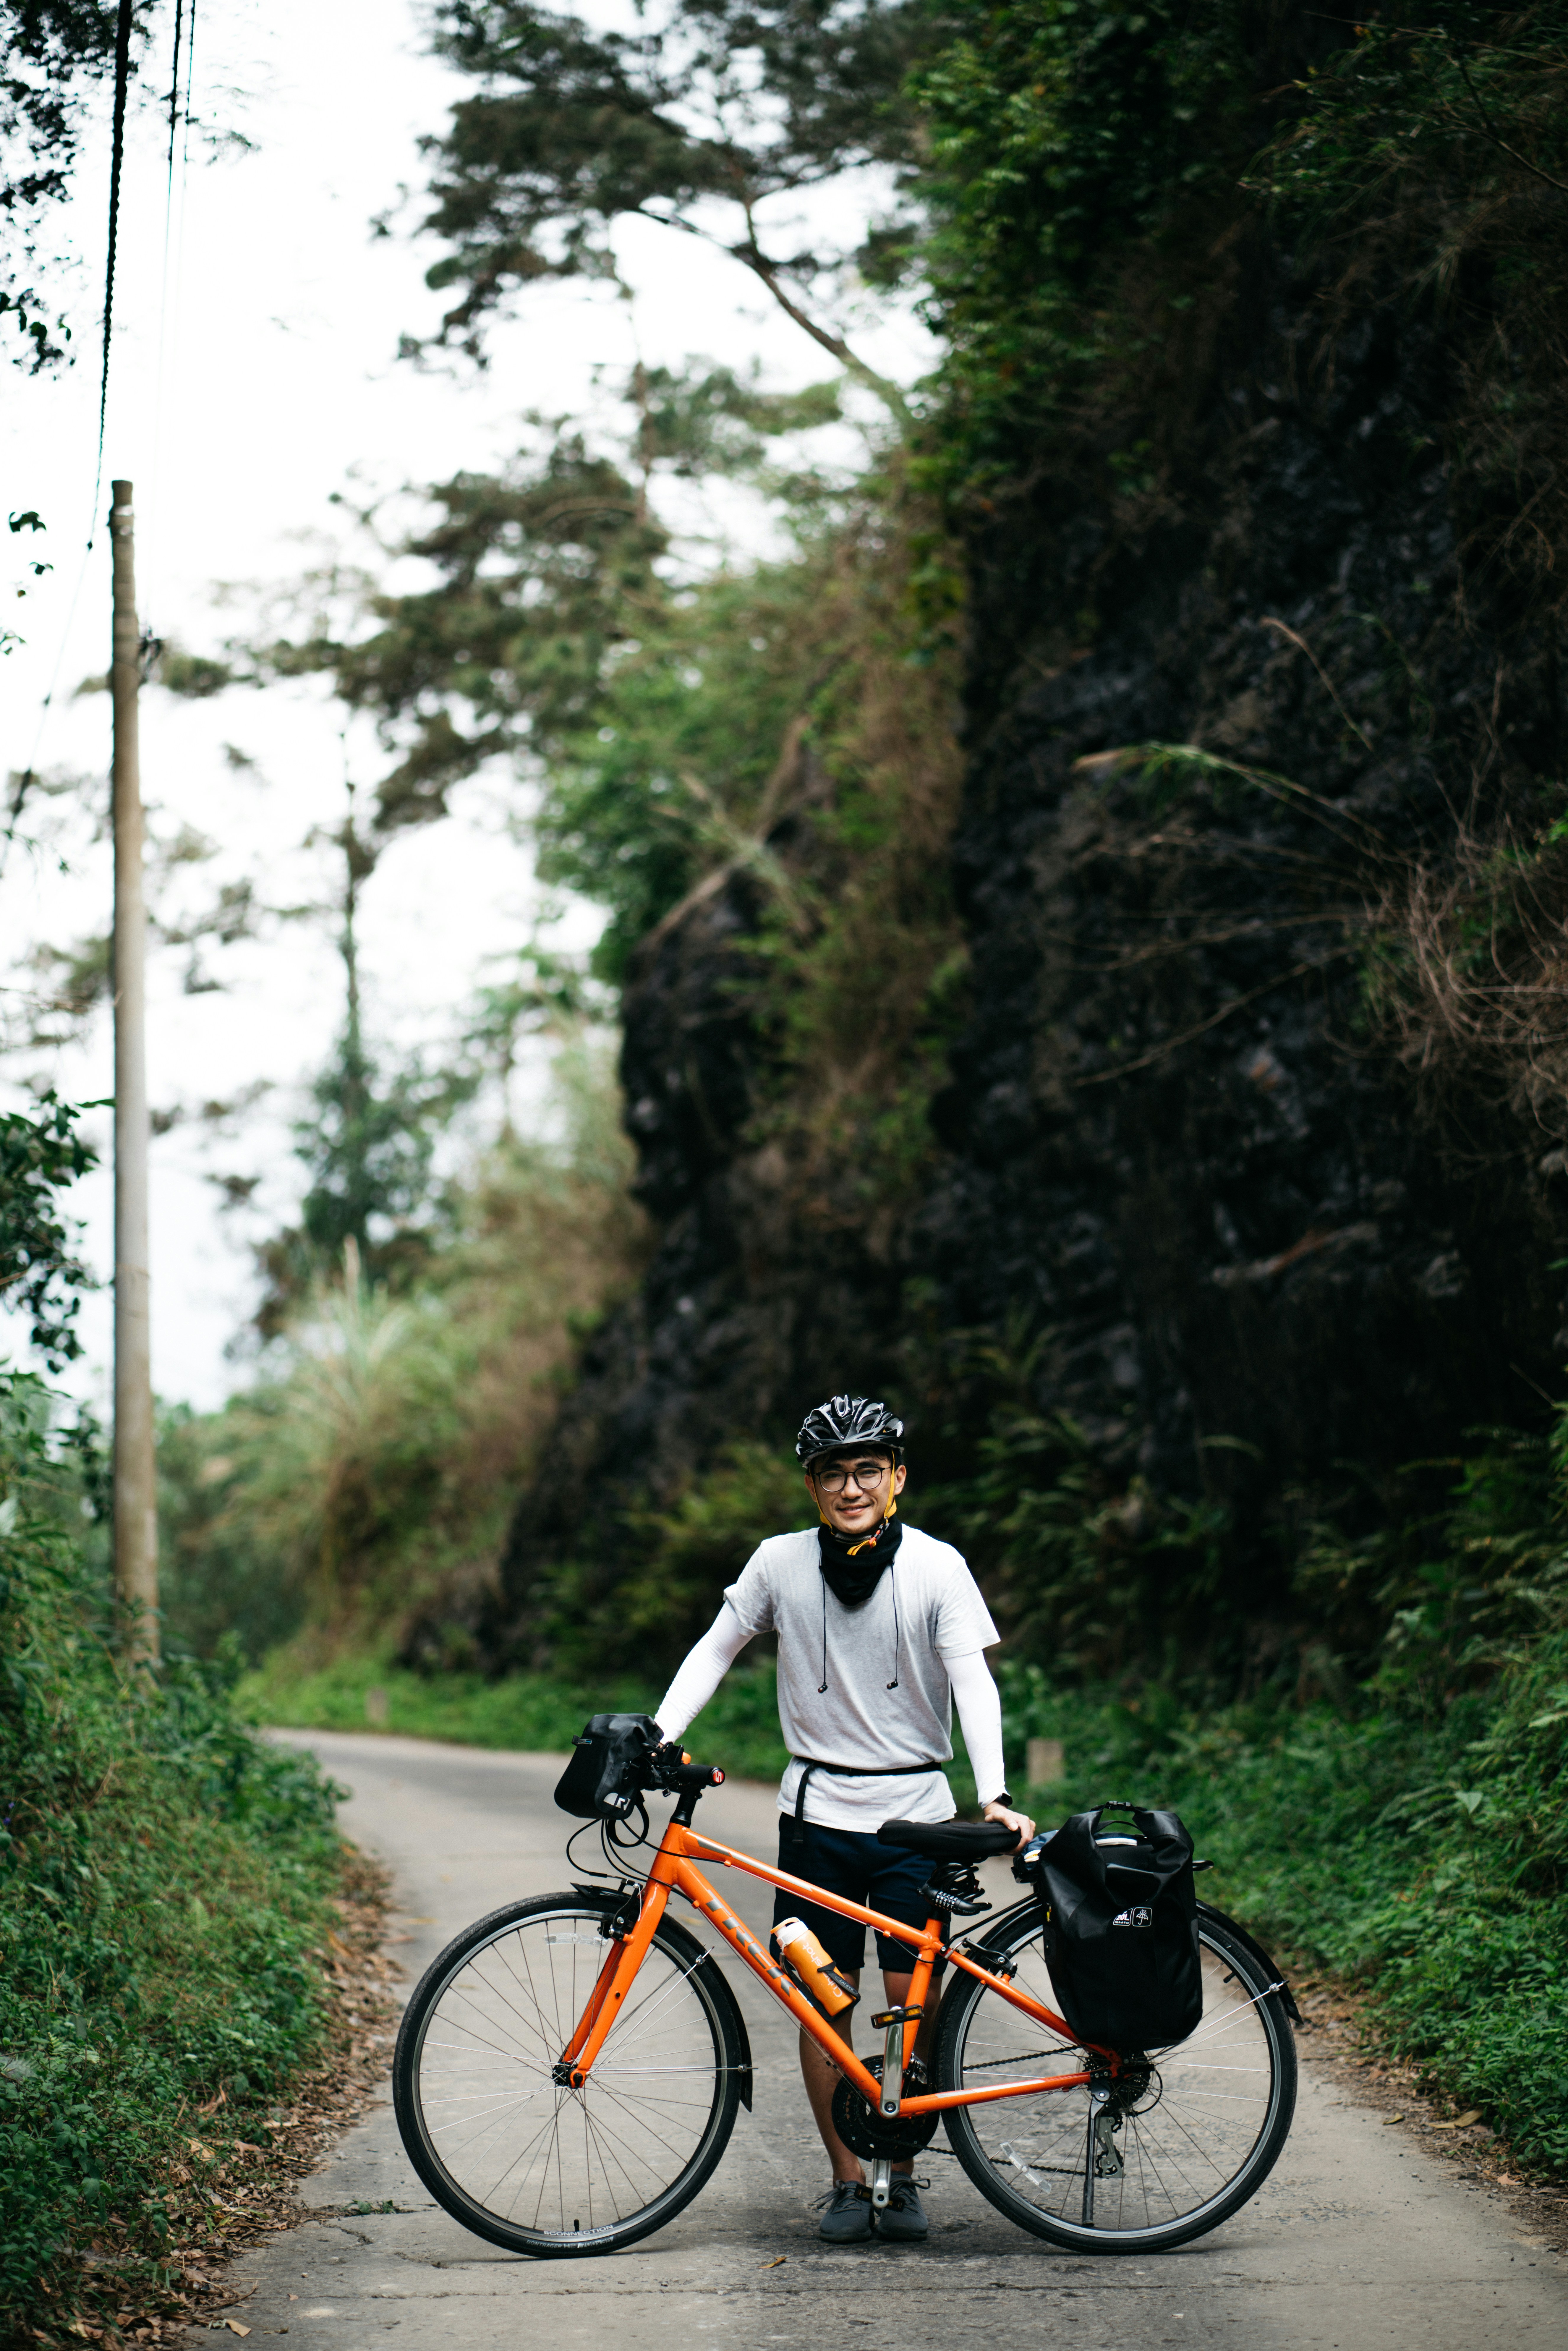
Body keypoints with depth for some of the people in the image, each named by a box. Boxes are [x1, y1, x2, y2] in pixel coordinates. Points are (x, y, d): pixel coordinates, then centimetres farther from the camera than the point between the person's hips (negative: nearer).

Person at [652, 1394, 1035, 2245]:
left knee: (912, 1999, -2)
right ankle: (846, 2181, 14)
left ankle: (903, 2175, 15)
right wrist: (657, 1737, -6)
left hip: (914, 1813, -1)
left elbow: (973, 1680, -13)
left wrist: (995, 1795, -25)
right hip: (816, 1811, 2)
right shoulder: (781, 1563, -1)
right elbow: (716, 1650, 8)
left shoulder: (936, 1567, -7)